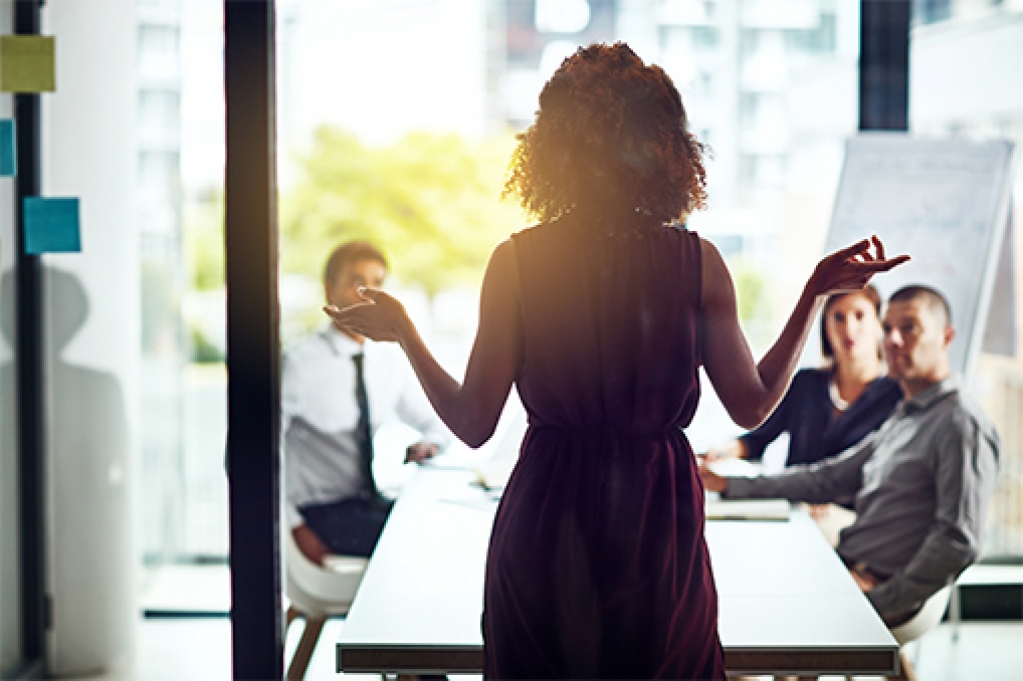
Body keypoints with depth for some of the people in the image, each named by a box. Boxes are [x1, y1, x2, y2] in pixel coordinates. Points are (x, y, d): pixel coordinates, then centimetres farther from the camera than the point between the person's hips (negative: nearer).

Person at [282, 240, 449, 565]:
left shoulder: (390, 362, 9)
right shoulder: (300, 363, -10)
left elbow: (435, 422, 23)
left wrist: (429, 443, -2)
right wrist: (295, 527, -16)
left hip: (373, 503, 6)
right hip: (322, 512, -6)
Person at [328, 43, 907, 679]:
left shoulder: (515, 262, -8)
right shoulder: (697, 262, -7)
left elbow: (473, 423, -5)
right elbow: (752, 404, -1)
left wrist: (404, 332, 11)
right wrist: (816, 292, 8)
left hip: (544, 527, 0)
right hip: (660, 517, 0)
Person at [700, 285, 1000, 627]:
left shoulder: (962, 425, -13)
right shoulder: (902, 419, 18)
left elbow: (959, 542, -20)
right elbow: (829, 478, 24)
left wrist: (879, 601, -21)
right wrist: (731, 486, 20)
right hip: (847, 570, 9)